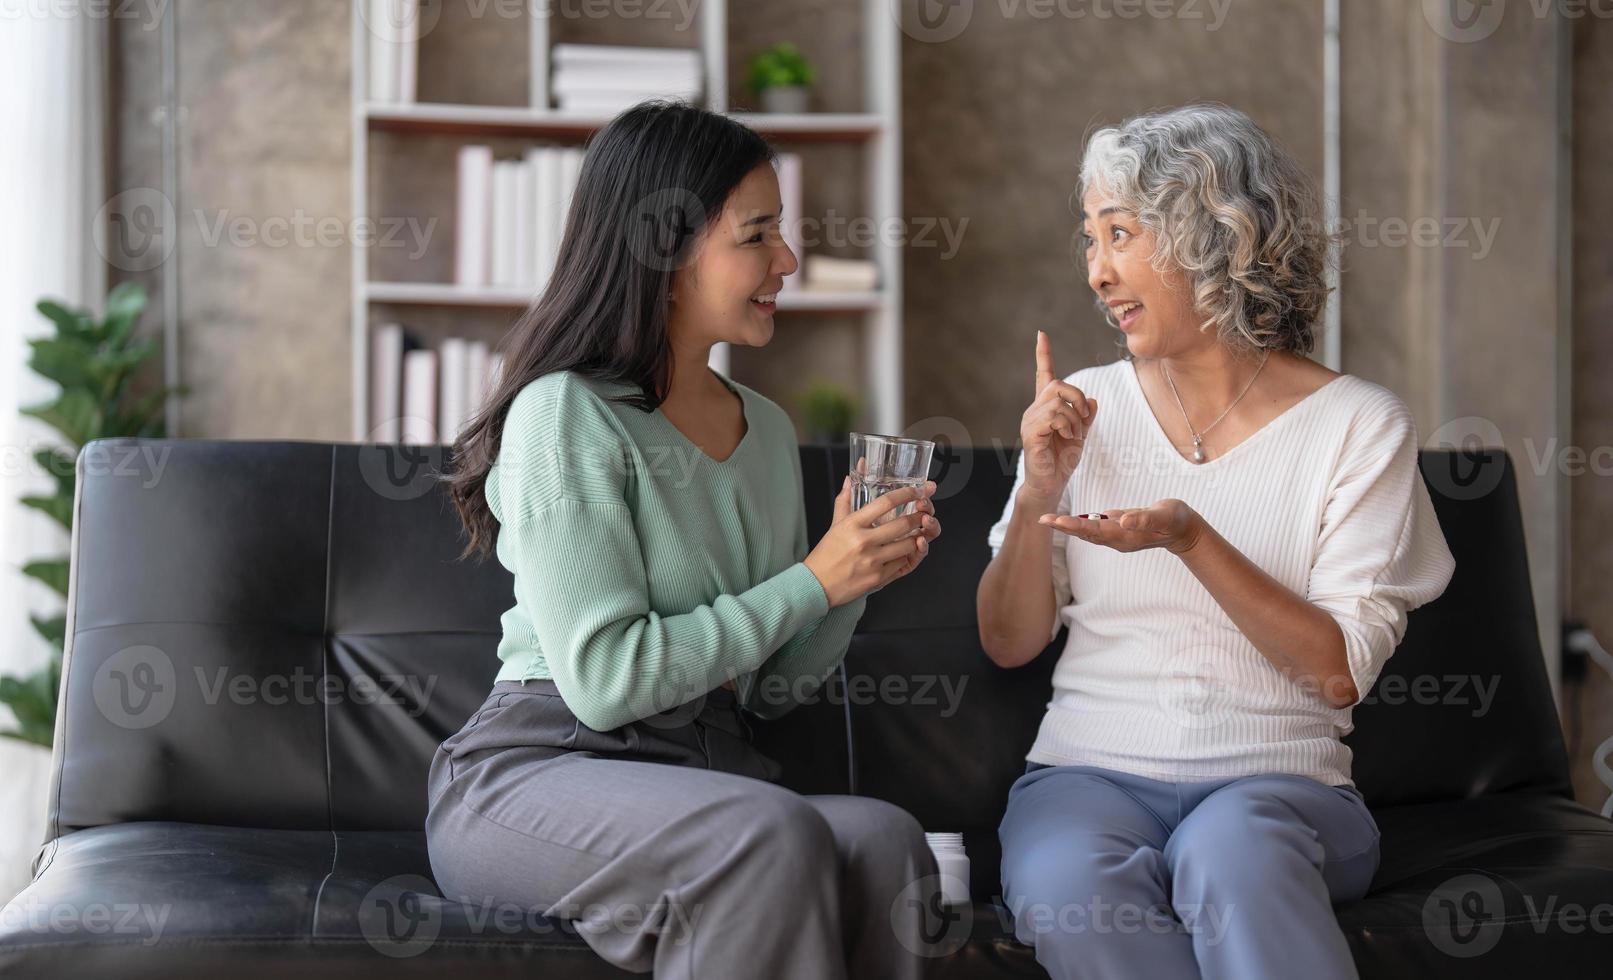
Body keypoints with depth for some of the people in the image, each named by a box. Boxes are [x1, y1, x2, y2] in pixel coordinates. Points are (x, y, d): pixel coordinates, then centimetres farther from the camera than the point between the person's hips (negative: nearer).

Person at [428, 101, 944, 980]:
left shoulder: (766, 430, 14)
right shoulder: (566, 416, -9)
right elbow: (603, 679, -17)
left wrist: (861, 575, -1)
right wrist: (814, 580, -13)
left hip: (708, 769, 6)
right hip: (541, 768, -6)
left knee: (886, 840, -28)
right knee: (776, 833, -35)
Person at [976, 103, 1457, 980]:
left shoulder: (1359, 424, 1)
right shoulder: (1086, 408, 10)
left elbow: (1341, 672, -6)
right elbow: (1008, 642, 11)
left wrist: (1190, 539, -18)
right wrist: (1039, 493, -6)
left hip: (1280, 778, -2)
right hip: (1092, 771, 3)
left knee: (1230, 849, -38)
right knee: (1062, 889, -33)